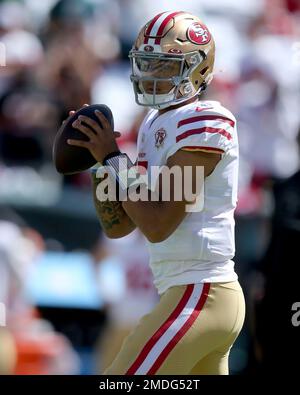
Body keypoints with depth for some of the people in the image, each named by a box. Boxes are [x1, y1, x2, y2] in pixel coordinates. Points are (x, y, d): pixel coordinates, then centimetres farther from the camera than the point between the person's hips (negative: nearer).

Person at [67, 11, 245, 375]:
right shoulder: (156, 126, 15)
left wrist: (114, 160, -9)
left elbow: (157, 226, -18)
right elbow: (117, 226, 16)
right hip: (197, 294, 10)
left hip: (199, 297, -10)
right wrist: (100, 160, 4)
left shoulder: (204, 125, -13)